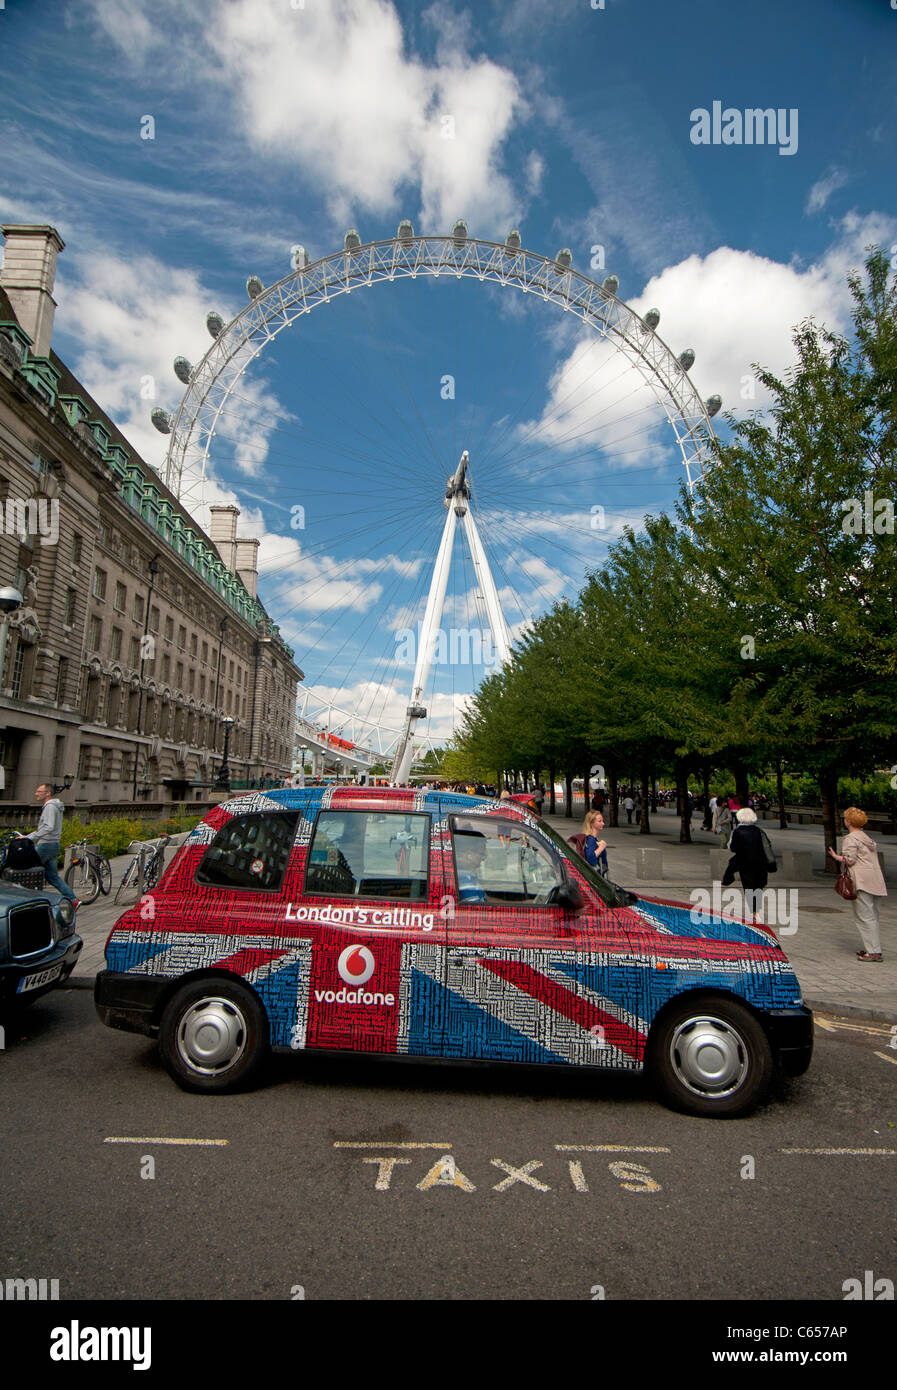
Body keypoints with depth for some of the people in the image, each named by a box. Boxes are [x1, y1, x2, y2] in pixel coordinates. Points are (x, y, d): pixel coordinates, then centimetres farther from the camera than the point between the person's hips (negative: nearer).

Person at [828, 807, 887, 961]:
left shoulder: (851, 838, -9)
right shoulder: (867, 837, 19)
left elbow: (850, 860, -14)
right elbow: (873, 858, 20)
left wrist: (836, 856, 1)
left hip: (862, 882, -9)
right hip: (875, 881, 9)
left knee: (865, 917, -6)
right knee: (872, 916, 15)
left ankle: (874, 952, -8)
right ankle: (873, 948, 20)